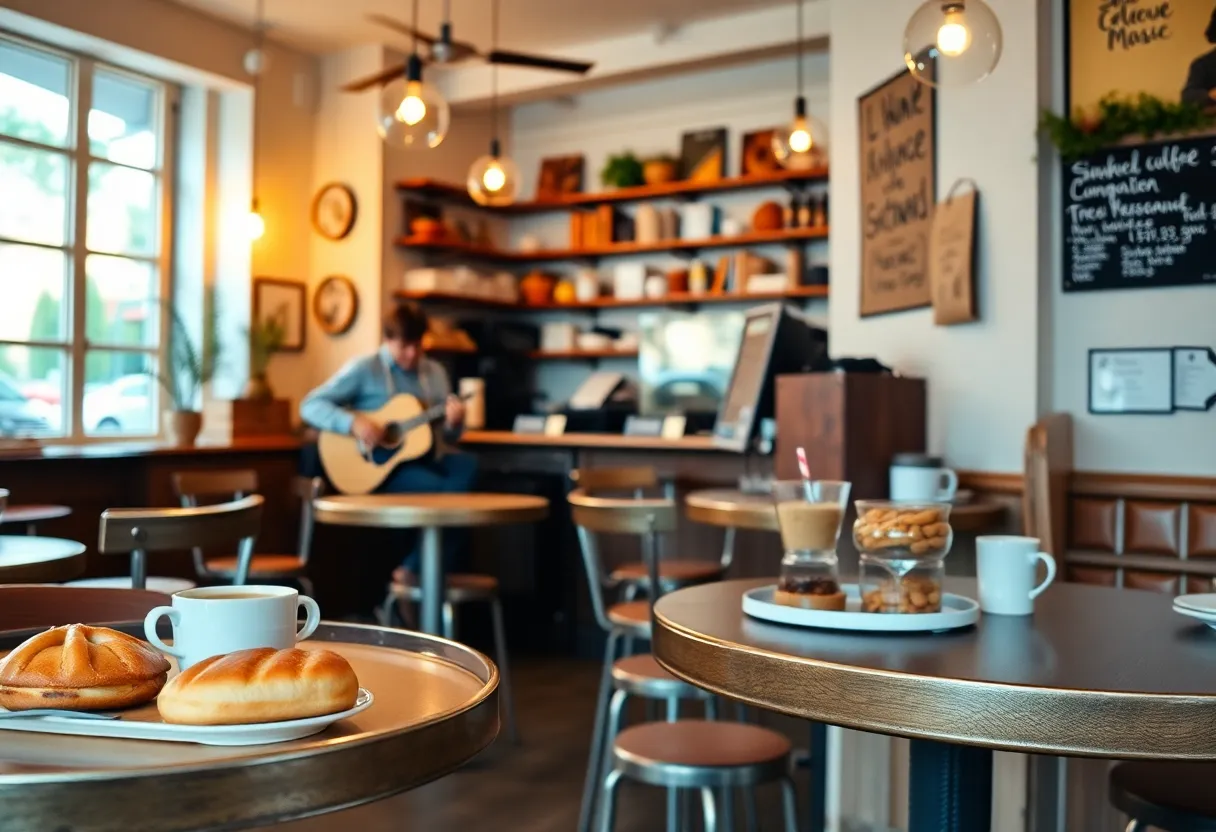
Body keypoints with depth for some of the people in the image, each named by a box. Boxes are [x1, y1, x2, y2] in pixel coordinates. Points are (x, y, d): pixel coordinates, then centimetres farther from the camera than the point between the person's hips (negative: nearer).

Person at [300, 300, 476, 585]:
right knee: (446, 492, -30)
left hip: (424, 458, 5)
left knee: (468, 465, -27)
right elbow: (310, 406, -7)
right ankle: (416, 570, -8)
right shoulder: (364, 369, -3)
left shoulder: (435, 373, 12)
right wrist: (353, 422, -23)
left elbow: (447, 437, 14)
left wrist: (454, 423, -11)